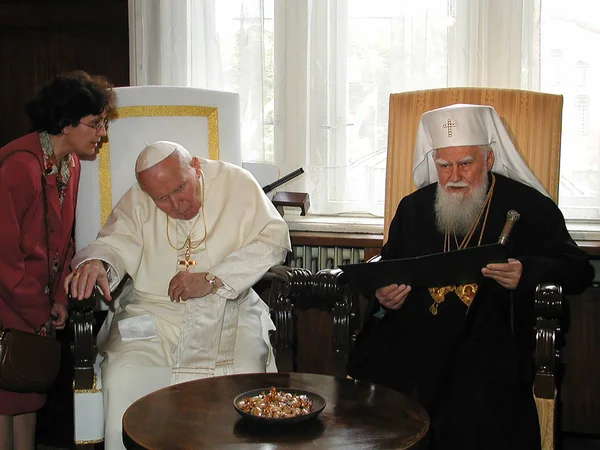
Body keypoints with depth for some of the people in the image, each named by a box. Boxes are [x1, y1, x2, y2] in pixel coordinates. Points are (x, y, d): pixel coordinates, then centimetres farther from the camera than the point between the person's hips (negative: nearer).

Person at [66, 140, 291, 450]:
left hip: (228, 308, -1)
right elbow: (116, 242, -2)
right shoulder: (136, 201, 7)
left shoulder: (236, 183, 0)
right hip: (153, 310, 2)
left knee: (244, 378, -28)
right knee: (122, 379, -24)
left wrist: (212, 279, -15)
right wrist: (96, 262, -29)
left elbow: (274, 239, -7)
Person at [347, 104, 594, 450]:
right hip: (412, 331, 3)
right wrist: (385, 295, 1)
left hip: (491, 339, -3)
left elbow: (578, 270, 3)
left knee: (473, 414, -32)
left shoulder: (530, 207, 5)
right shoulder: (414, 207, 17)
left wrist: (526, 273, -17)